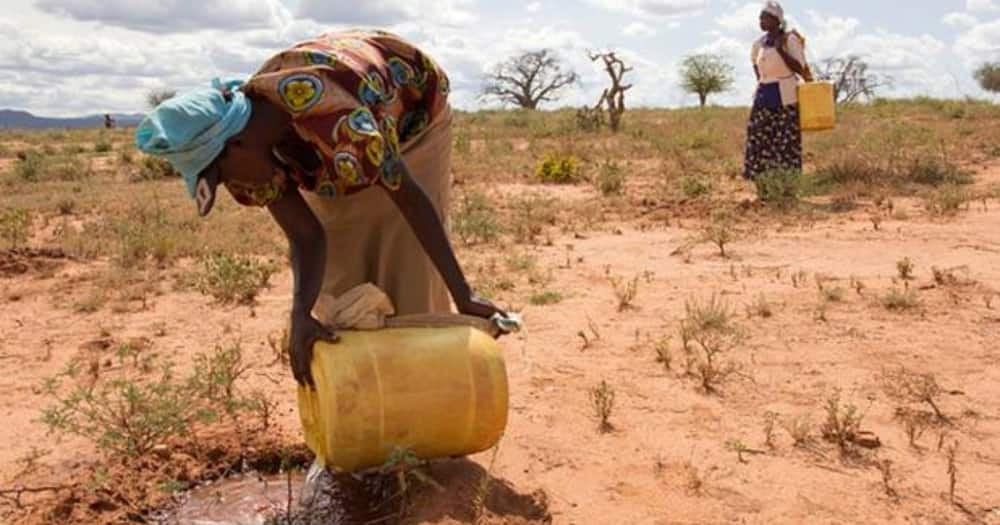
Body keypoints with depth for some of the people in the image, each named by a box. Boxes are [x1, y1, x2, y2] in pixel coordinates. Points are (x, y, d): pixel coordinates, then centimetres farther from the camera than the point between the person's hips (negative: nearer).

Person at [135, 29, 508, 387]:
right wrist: (301, 314, -45)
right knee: (343, 269, 2)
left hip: (414, 115, -5)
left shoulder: (335, 121, -46)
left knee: (407, 267, -8)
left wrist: (462, 296, -34)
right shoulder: (247, 150, -25)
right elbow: (306, 238, -25)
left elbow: (411, 197, -36)